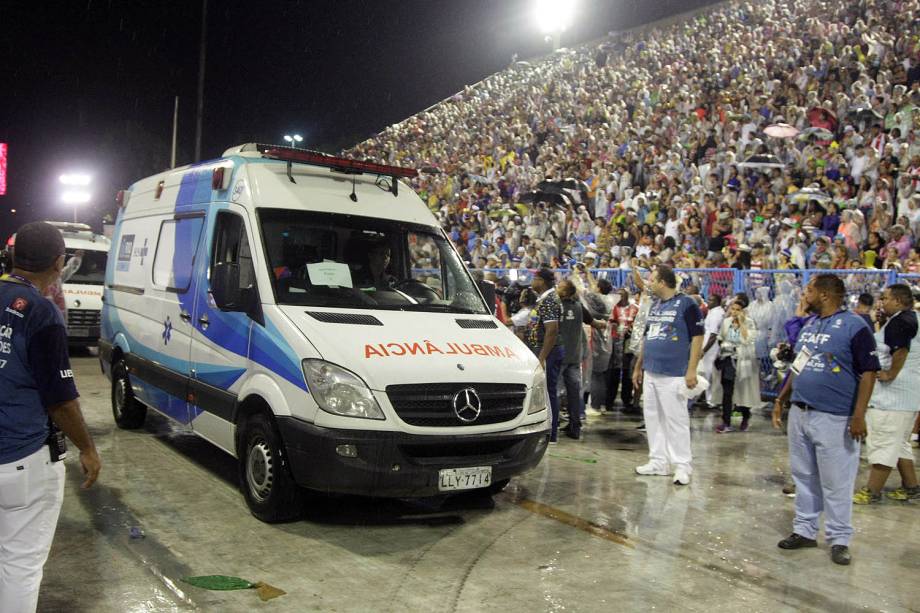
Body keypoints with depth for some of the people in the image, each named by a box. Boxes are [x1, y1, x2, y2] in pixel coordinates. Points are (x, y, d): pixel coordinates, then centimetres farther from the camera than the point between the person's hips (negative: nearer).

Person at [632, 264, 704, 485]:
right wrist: (638, 367, 20)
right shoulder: (655, 305, 15)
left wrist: (692, 370, -17)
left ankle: (682, 466, 4)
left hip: (673, 375, -8)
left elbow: (697, 337, -12)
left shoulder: (686, 304, -9)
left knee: (676, 419, -4)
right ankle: (658, 462, 20)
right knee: (653, 418, 11)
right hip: (650, 373, 8)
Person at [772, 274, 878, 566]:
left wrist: (859, 415, -17)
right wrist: (781, 399, 17)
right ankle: (805, 530, 25)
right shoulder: (809, 325, 13)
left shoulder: (854, 326, -10)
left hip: (834, 419, -7)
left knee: (836, 482, 1)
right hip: (799, 413, 7)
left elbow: (868, 372, -12)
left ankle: (839, 539, 13)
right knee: (804, 477, 14)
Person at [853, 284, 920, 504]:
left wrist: (890, 374, -21)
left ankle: (872, 492, 1)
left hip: (892, 396, -11)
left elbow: (900, 350, -30)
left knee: (882, 444, -4)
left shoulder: (900, 321, -17)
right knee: (899, 443, 20)